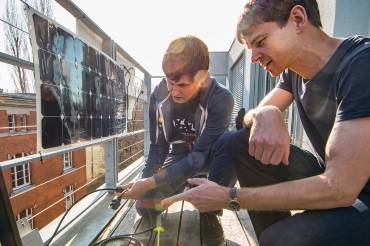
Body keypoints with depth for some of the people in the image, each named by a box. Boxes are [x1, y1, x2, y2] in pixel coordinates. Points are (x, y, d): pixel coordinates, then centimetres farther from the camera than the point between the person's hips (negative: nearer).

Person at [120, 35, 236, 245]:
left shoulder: (221, 99, -29)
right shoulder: (159, 95, -15)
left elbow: (198, 156, -30)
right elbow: (157, 147, -7)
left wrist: (150, 183, -33)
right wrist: (145, 183, -17)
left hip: (207, 157, -2)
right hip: (177, 158, 3)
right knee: (145, 207, -9)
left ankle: (209, 210, -13)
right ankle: (186, 186, 20)